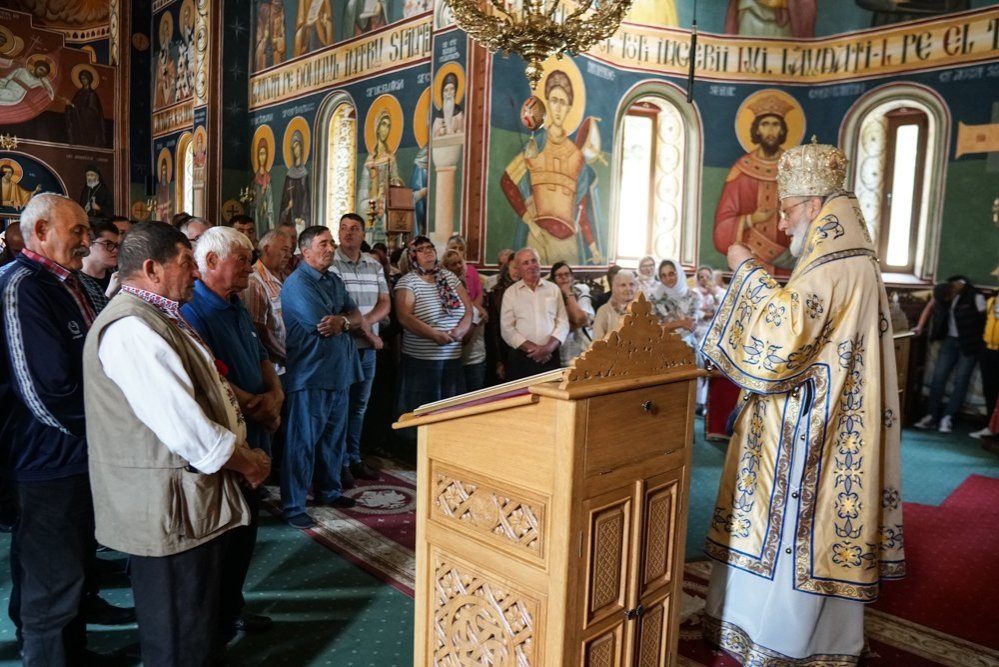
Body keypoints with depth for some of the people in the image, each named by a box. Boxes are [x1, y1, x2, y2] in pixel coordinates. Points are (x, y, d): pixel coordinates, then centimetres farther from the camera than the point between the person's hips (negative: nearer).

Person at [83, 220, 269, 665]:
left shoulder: (159, 318, 14)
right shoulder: (132, 329, -22)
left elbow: (199, 395, 19)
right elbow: (189, 431, -28)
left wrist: (244, 452, 6)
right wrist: (246, 462, -11)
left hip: (191, 500, 10)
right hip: (169, 510, -10)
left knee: (202, 624, 25)